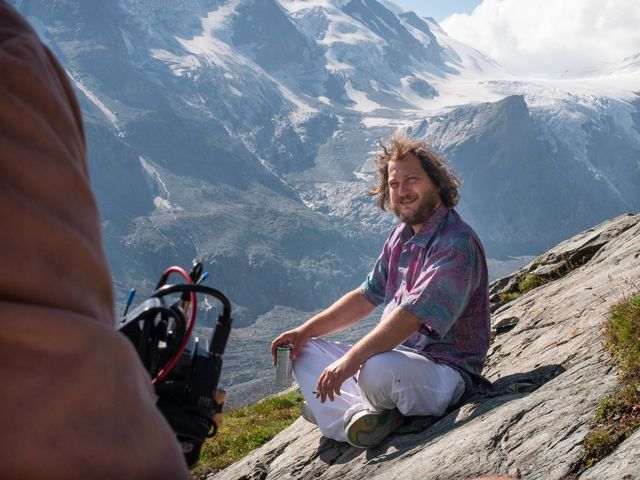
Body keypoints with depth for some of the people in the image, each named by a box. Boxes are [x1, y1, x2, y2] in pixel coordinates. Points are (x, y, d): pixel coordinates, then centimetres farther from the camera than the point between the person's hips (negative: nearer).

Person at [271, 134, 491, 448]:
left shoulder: (456, 244, -18)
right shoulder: (401, 236, 12)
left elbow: (412, 315, -28)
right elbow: (367, 297, 17)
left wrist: (352, 359, -32)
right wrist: (305, 331, 8)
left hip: (445, 372, -10)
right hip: (397, 354, 10)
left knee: (379, 369, -41)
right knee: (303, 351, 4)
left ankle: (334, 409, -7)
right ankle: (354, 416, -21)